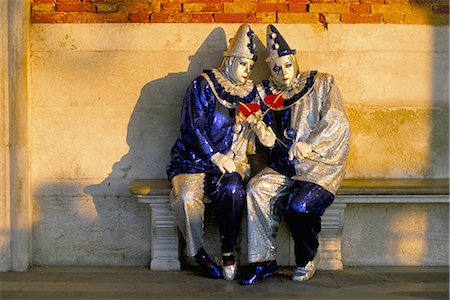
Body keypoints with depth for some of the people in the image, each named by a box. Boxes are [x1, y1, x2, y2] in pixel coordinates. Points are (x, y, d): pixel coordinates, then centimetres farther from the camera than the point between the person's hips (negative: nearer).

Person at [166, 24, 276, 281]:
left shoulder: (251, 93, 15)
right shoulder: (203, 86, 1)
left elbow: (259, 133, 16)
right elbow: (192, 129, -7)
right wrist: (215, 157, -18)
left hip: (232, 161, 3)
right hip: (195, 158, -2)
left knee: (233, 189, -33)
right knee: (186, 196, -32)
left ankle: (228, 251, -15)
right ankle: (199, 253, -12)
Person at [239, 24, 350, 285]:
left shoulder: (321, 83, 4)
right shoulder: (267, 94, 15)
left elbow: (337, 121, -9)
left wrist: (309, 145, -21)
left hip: (322, 165, -4)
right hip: (284, 166, 4)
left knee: (299, 207, -29)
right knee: (257, 189, -25)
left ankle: (307, 259, 2)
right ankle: (264, 261, -16)